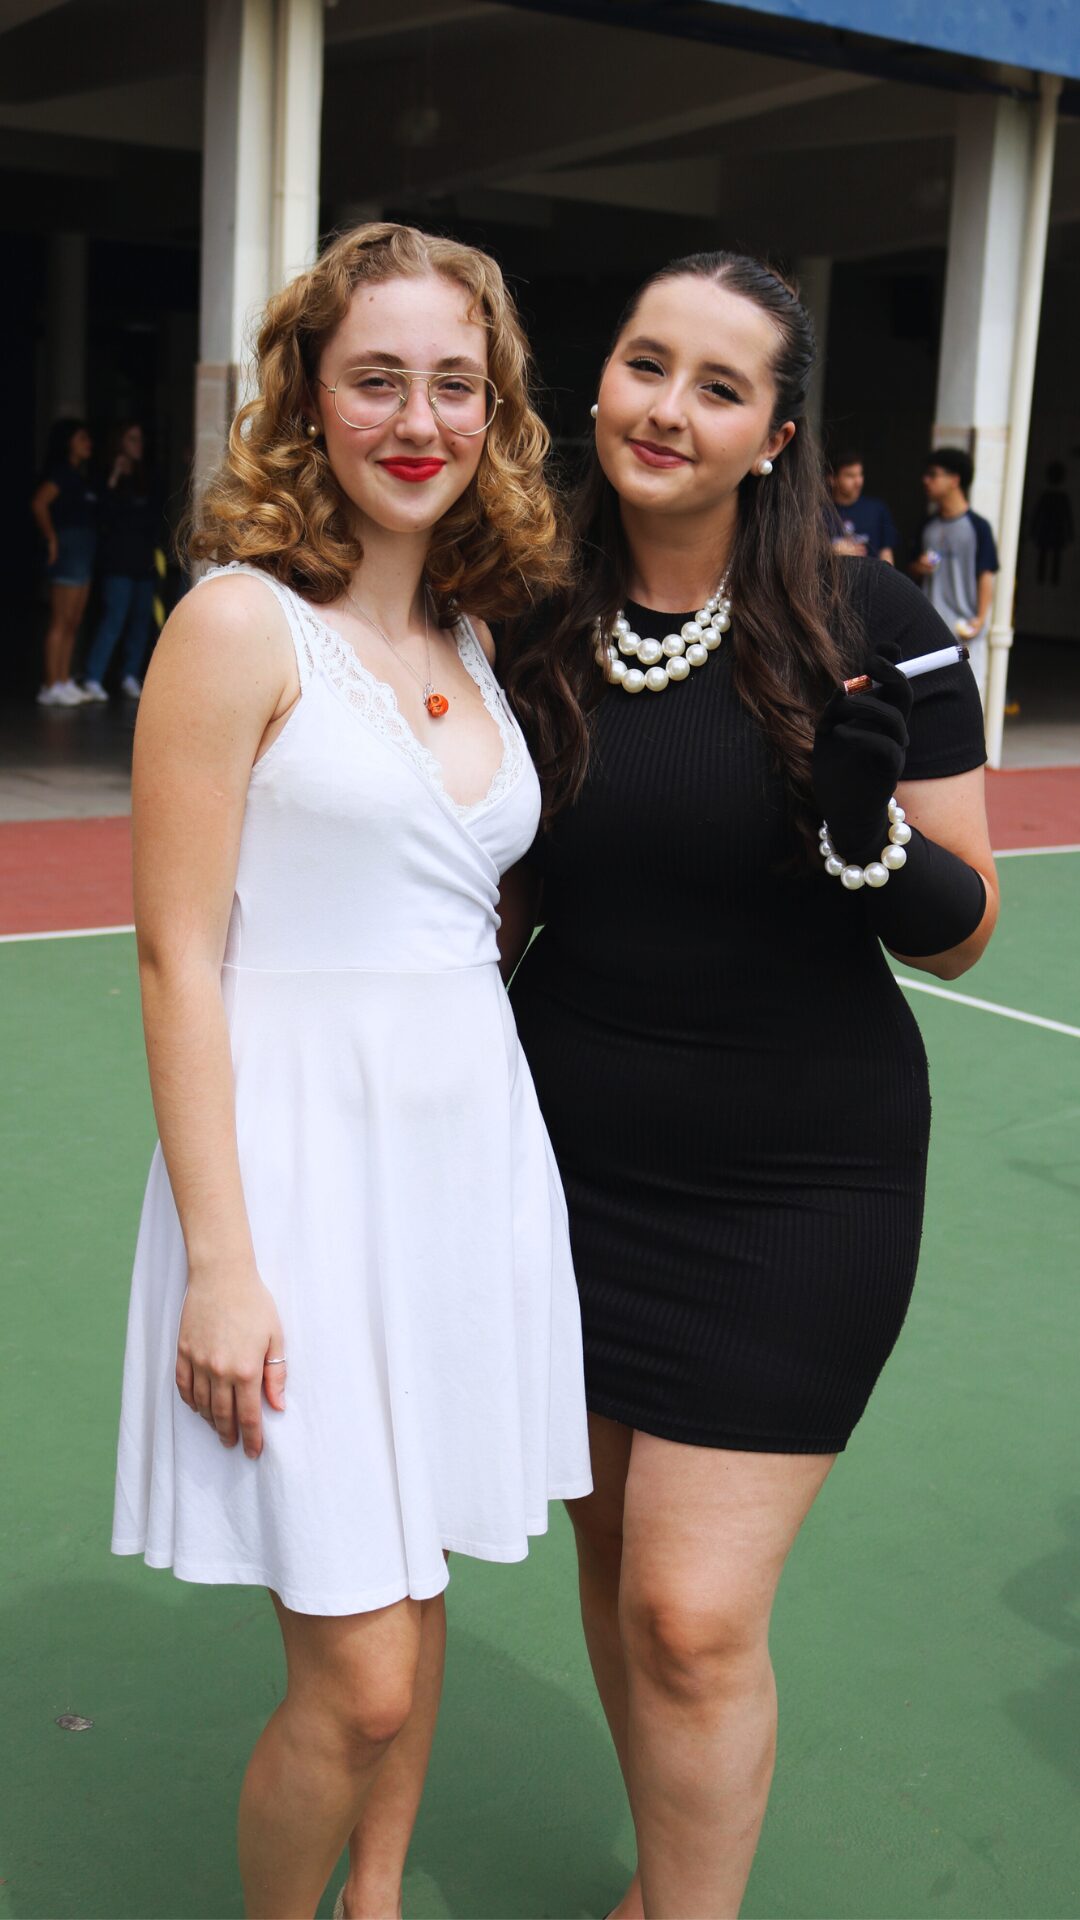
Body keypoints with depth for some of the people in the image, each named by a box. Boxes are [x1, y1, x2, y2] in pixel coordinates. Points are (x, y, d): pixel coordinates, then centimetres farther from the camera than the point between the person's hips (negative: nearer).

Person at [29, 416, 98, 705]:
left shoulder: (82, 475, 17)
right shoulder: (61, 473, -11)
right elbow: (38, 503, -23)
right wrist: (51, 538, -17)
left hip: (85, 551, 9)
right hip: (68, 548, -9)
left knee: (73, 622, 11)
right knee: (60, 621, -7)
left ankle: (63, 681, 17)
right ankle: (51, 687, -4)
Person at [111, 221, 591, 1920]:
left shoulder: (473, 638, 11)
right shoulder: (244, 623, -9)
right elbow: (178, 956, -12)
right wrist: (220, 1263, -15)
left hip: (474, 1144, 6)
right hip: (307, 1151, -6)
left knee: (416, 1598, 17)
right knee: (359, 1683, -2)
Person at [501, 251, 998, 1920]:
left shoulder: (869, 626, -10)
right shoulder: (536, 633, 0)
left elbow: (958, 933, -6)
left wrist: (868, 832, -25)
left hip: (796, 1189, -4)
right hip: (577, 1161, 4)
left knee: (695, 1613, -5)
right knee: (615, 1555, 15)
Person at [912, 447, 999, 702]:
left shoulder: (977, 526, -4)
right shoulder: (928, 526, 12)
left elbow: (986, 576, -5)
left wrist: (980, 618, -14)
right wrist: (918, 567, -2)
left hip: (964, 628, -5)